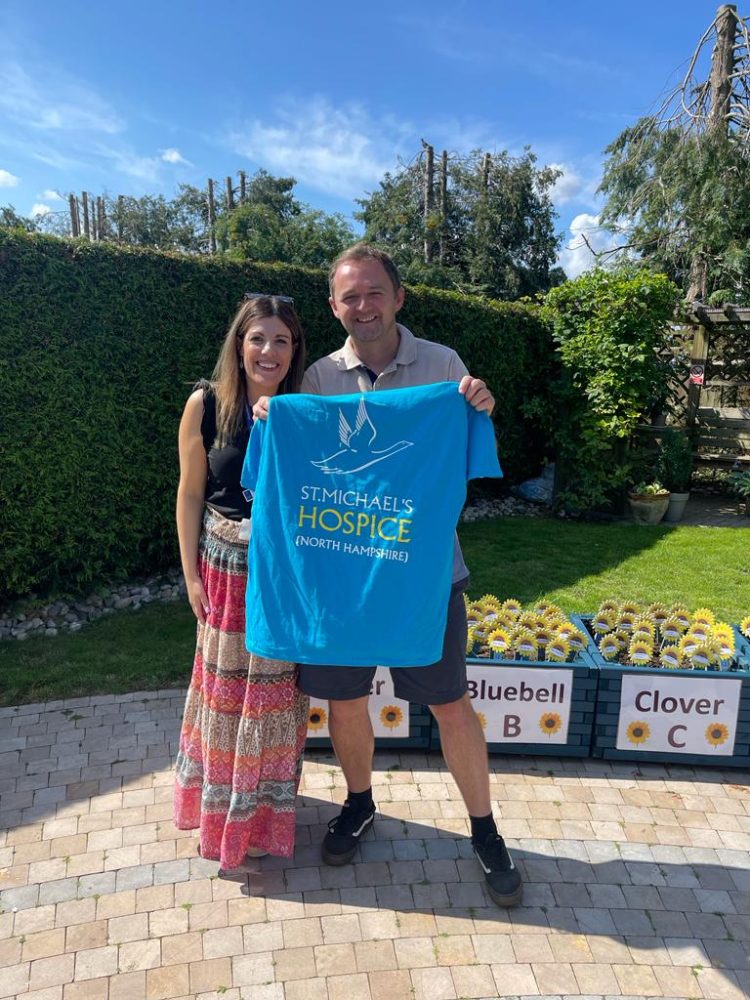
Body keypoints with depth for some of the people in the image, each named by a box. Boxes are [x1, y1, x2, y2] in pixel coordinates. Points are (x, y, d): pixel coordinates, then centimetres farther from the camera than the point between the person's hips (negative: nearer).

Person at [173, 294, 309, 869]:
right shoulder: (207, 405, -6)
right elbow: (191, 493, -1)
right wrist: (192, 574, 0)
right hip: (225, 565, 0)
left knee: (277, 686, 12)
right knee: (224, 684, 12)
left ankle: (267, 809, 36)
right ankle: (223, 807, 38)